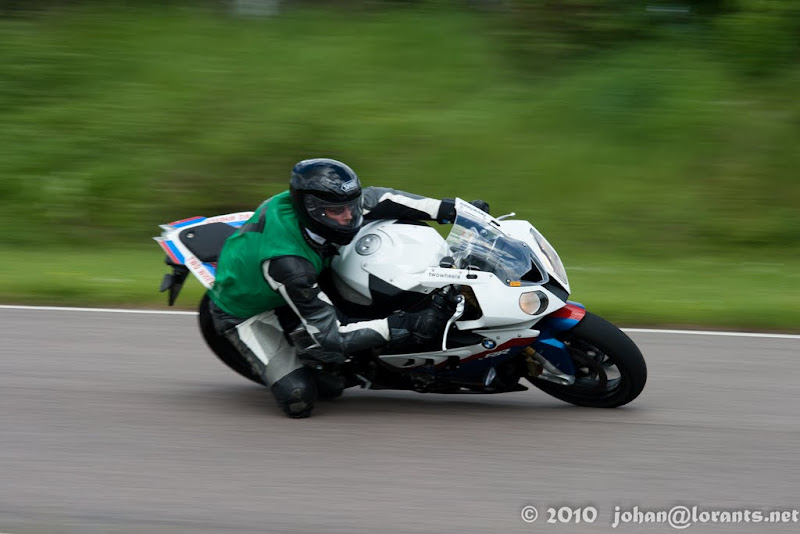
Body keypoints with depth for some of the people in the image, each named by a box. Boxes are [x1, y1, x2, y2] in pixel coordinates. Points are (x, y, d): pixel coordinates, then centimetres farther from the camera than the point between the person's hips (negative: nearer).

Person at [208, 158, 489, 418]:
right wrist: (404, 326, -41)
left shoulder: (305, 201, -22)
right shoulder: (289, 264, -42)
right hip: (247, 313, -7)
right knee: (299, 399, -20)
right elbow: (330, 335, -37)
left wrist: (452, 210, -16)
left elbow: (376, 199, -8)